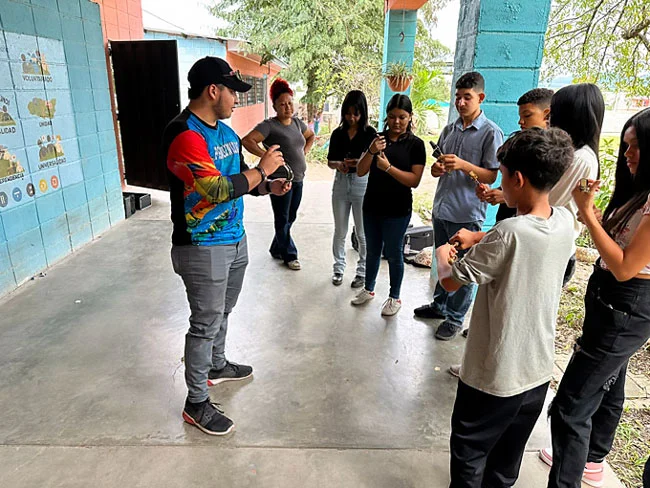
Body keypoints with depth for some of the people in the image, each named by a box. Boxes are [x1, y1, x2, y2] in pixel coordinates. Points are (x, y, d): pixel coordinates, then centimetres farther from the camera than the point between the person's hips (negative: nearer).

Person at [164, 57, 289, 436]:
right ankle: (197, 403, 20)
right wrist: (263, 168, -15)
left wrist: (268, 187, -1)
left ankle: (217, 366, 46)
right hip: (203, 248, -9)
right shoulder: (184, 135, -20)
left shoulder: (226, 131, 9)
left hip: (235, 238, 9)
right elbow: (219, 190, -27)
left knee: (222, 312, 23)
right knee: (206, 323, 2)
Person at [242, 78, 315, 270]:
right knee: (283, 220, 5)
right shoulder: (269, 125, -13)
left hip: (298, 179, 8)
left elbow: (311, 135, 28)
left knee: (290, 218, 16)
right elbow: (247, 141, -23)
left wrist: (304, 151, 13)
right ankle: (289, 255, 19)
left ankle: (277, 249, 33)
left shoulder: (297, 122, 10)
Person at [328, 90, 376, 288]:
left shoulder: (370, 133, -4)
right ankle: (338, 268, 26)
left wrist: (360, 163, -25)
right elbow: (330, 161, 8)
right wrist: (338, 164, -14)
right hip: (340, 184, 3)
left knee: (363, 233, 5)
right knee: (340, 231, 12)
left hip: (362, 184, -3)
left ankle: (362, 272, 19)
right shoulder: (338, 133, 5)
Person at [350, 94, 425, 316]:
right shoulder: (378, 138, 3)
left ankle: (394, 297, 24)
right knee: (372, 251, 17)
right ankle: (368, 289, 35)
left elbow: (415, 180, -14)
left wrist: (388, 168, -23)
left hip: (397, 210, -4)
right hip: (372, 206, 4)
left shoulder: (415, 144, -6)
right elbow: (360, 171, -1)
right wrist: (371, 152, -18)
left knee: (393, 254, 6)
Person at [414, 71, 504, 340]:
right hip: (441, 208, 6)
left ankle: (455, 318, 19)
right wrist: (437, 169, -6)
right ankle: (440, 305, 36)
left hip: (467, 213, -6)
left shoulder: (491, 132, -7)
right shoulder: (449, 130, 11)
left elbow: (491, 176, -10)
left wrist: (462, 165, -24)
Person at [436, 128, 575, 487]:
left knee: (469, 456, 16)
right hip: (538, 372, 7)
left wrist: (442, 254, 3)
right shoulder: (565, 222, -5)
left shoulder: (508, 234, -27)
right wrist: (479, 237, 14)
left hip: (495, 376, -7)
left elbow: (450, 281, -17)